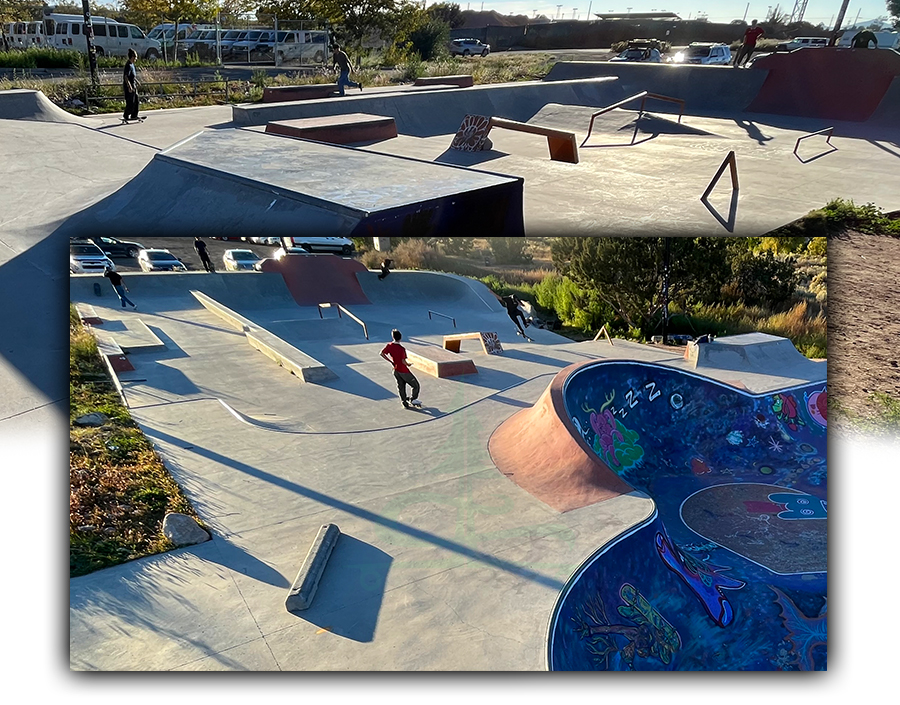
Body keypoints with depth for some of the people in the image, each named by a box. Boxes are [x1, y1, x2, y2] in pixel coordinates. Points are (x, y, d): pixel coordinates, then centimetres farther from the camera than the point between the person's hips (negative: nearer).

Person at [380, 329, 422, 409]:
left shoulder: (389, 346, -7)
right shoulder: (402, 349, -24)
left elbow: (382, 354, 0)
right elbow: (403, 361, -27)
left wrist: (391, 361, 7)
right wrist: (408, 364, -5)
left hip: (396, 370, 6)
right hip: (404, 371, -6)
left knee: (401, 387, 17)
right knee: (415, 385, 11)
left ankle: (405, 403, 21)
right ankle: (413, 399, 15)